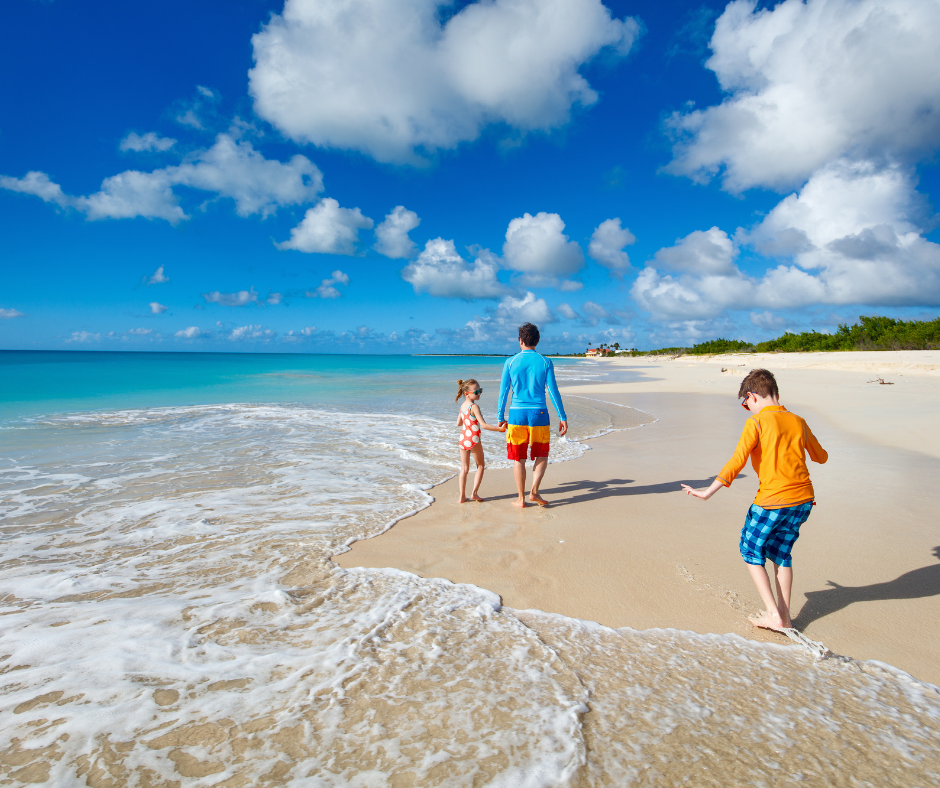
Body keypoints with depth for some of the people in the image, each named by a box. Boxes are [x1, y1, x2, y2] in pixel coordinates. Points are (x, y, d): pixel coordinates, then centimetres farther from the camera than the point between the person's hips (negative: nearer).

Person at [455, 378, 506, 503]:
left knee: (464, 468, 11)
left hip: (463, 440, 7)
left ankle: (462, 496, 11)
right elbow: (483, 425, -24)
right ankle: (474, 492, 10)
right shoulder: (474, 407, -17)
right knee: (481, 466, 14)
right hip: (473, 440, -6)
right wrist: (499, 429, -23)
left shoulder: (463, 406, 7)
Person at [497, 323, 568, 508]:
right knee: (542, 456, 16)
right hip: (539, 413, 0)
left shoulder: (510, 362, 0)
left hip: (517, 413, 1)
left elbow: (503, 392, 2)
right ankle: (534, 491, 3)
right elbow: (553, 391, -3)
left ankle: (521, 498, 16)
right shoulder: (545, 362, -1)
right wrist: (563, 417, 3)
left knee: (518, 458, 10)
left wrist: (500, 417, 10)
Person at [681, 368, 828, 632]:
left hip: (773, 501, -6)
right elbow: (821, 457, 22)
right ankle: (784, 617, 26)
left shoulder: (757, 422, -10)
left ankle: (774, 615, 11)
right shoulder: (798, 421, 8)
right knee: (780, 552, 22)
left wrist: (708, 492, -17)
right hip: (803, 500, 6)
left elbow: (737, 461, -19)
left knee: (751, 551, 13)